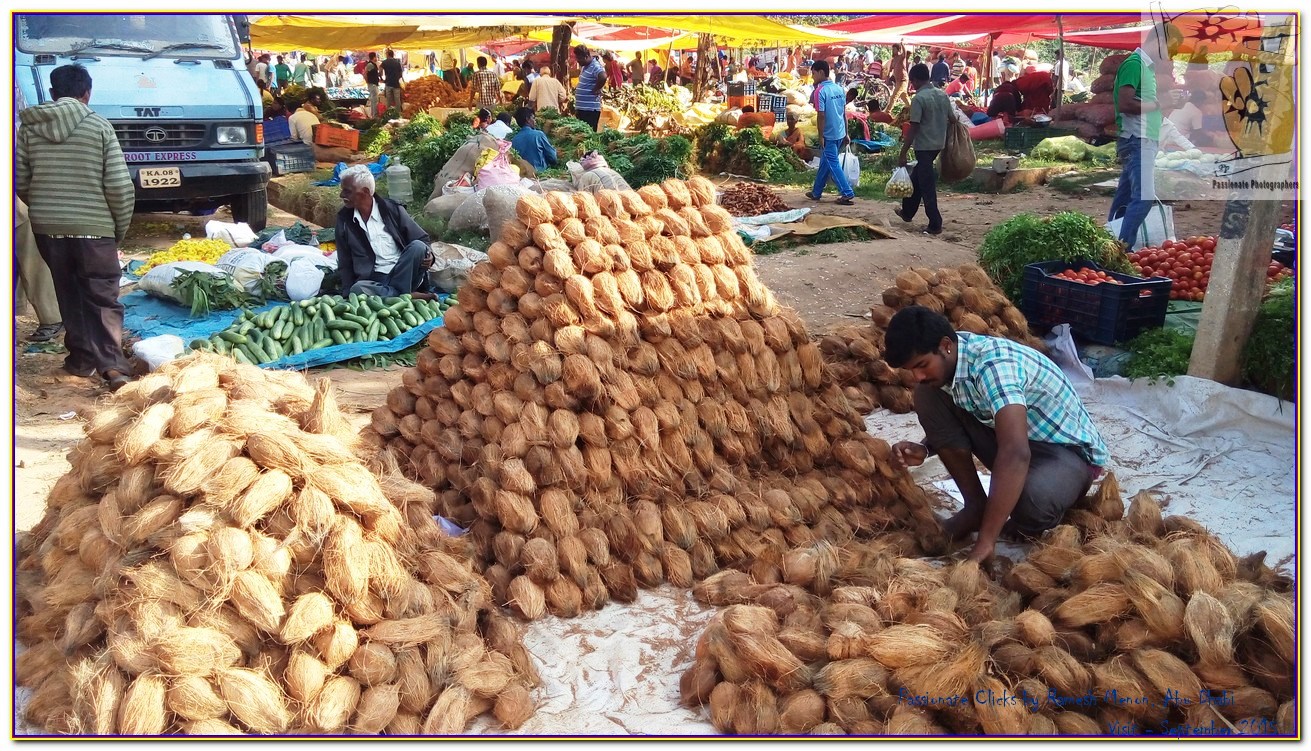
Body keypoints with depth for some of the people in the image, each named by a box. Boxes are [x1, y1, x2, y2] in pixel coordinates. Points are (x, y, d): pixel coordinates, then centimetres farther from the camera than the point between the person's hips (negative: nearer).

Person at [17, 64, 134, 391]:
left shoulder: (29, 126, 3)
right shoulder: (99, 127, -6)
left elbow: (19, 180, 4)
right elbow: (120, 186, -10)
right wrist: (121, 228, 3)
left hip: (46, 227, 3)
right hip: (94, 227, -3)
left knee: (69, 295, 17)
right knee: (103, 298, 2)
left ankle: (81, 358, 23)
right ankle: (112, 364, -12)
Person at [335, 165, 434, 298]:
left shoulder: (392, 208, 1)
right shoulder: (344, 219, 5)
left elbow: (421, 239, 6)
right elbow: (345, 264, 10)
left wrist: (427, 254, -16)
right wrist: (347, 293, -3)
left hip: (402, 275, 1)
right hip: (374, 280, -1)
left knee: (418, 246, -28)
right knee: (357, 289, -35)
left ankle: (397, 293, -22)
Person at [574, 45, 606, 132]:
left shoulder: (595, 67, -16)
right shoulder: (585, 66, 15)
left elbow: (603, 77, -35)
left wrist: (596, 89, -22)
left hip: (590, 109, -10)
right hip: (581, 108, 10)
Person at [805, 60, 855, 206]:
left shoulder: (820, 91, -15)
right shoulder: (839, 88, 8)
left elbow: (822, 116, -18)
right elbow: (844, 113, 11)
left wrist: (820, 136, -12)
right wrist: (846, 133, 16)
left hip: (829, 134, -8)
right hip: (840, 133, 8)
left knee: (833, 164, -2)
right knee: (825, 162, 17)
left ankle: (847, 193, -6)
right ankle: (816, 192, 26)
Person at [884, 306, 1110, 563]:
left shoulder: (993, 364, -33)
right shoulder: (948, 358, -8)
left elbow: (1016, 454, -44)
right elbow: (945, 425, 10)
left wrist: (984, 542, -45)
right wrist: (923, 450, -14)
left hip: (1070, 450, -7)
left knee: (1033, 500, -41)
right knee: (928, 397, -11)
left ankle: (1026, 526, -2)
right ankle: (976, 506, 0)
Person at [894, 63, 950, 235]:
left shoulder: (919, 99, -15)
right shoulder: (942, 95, 7)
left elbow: (913, 128, -18)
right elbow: (952, 120, 10)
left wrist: (903, 153, -15)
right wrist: (947, 143, 22)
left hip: (924, 146, -8)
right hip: (939, 144, 8)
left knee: (927, 185, -2)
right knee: (916, 178, 22)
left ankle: (935, 224, -1)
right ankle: (907, 212, 35)